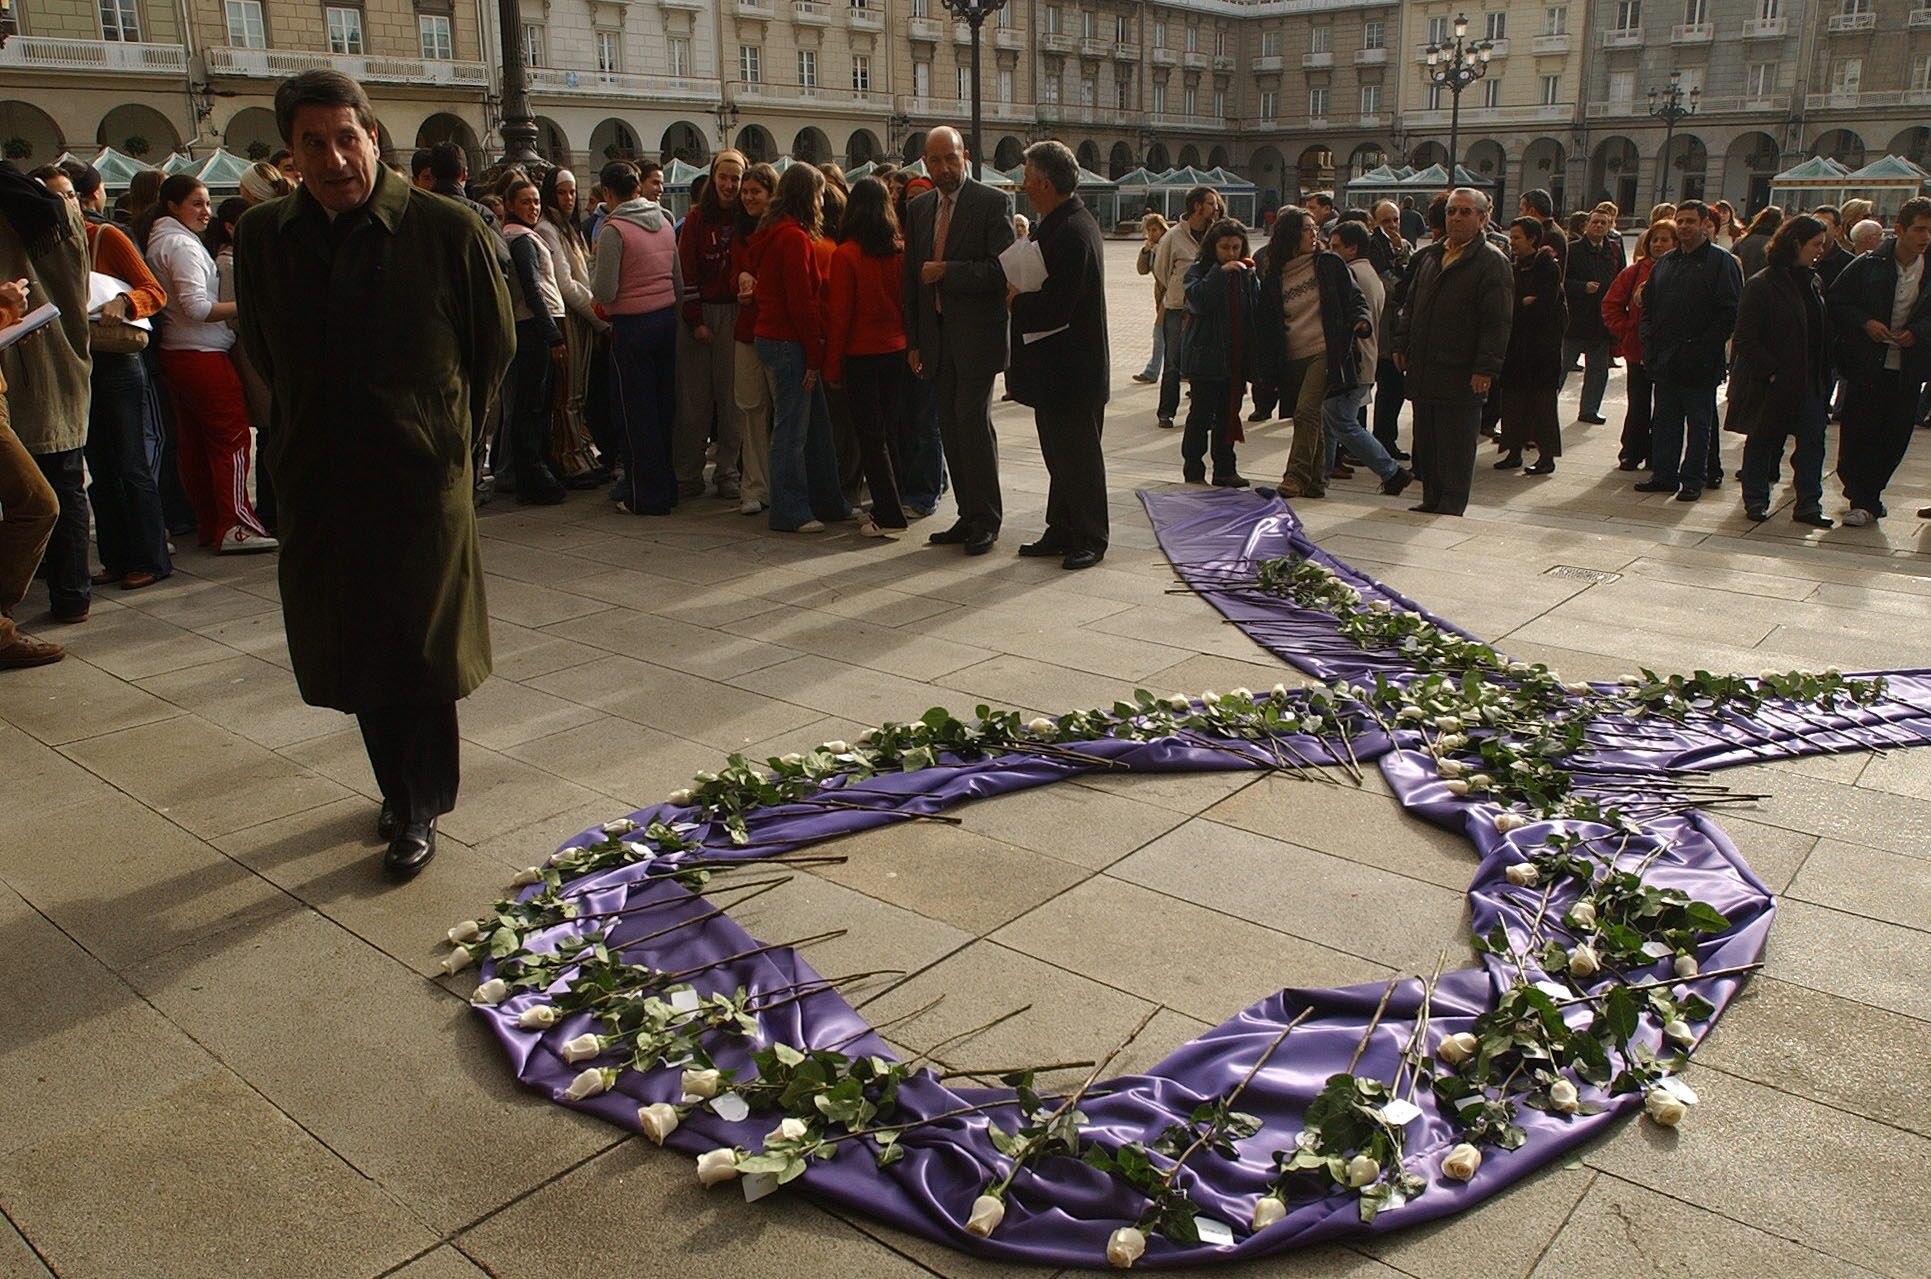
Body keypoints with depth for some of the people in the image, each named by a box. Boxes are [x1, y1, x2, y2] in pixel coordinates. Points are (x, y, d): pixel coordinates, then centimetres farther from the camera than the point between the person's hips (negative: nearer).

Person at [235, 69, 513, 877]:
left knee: (422, 653, 1)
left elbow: (495, 345, 4)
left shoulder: (447, 230, -8)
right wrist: (312, 429, 16)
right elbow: (264, 355, 18)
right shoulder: (262, 237, 2)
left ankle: (419, 809, 16)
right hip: (318, 482, 4)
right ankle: (400, 787, 30)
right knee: (354, 656, 11)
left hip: (423, 477, -4)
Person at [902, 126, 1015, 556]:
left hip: (976, 336, -6)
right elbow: (912, 278, 16)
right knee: (951, 428, 8)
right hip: (936, 338, 6)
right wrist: (913, 341, 11)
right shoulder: (919, 208, 14)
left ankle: (987, 520, 1)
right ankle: (968, 516, 16)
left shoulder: (990, 203, -5)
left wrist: (946, 272, -15)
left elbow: (1003, 269, -13)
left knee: (973, 420, -9)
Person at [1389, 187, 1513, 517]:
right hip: (1423, 371, 7)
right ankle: (1431, 502, 23)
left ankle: (1451, 507, 6)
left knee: (1456, 449, -1)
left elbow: (1497, 323, -11)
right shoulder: (1428, 256, 16)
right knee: (1425, 443, 13)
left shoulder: (1492, 263, -6)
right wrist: (1402, 344, 13)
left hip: (1461, 377, -7)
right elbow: (1410, 306, 24)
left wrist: (1486, 368, -17)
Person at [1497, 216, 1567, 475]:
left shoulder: (1548, 267, -8)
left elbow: (1546, 303, -15)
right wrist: (1525, 302, -9)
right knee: (1513, 396, 6)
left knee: (1541, 398, -4)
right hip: (1516, 342, 6)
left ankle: (1547, 456, 1)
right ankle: (1515, 451, 14)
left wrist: (1516, 305, -7)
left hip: (1542, 344, -6)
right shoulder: (1512, 268, 12)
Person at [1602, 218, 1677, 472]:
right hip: (1638, 350, 1)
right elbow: (1611, 304, 7)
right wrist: (1625, 330, -2)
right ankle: (1631, 453, 16)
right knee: (1638, 405, 8)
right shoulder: (1635, 272, 3)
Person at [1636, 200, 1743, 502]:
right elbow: (1648, 304, 19)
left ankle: (1694, 479, 7)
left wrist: (1703, 347, -16)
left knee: (1699, 423, 2)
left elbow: (1730, 313, -10)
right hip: (1664, 360, 6)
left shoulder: (1722, 263, -4)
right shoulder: (1666, 262, 15)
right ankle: (1664, 474, 17)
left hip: (1700, 363, -6)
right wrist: (1649, 341, 6)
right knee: (1665, 420, 10)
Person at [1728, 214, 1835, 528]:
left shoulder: (1812, 283, 11)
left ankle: (1809, 504, 4)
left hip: (1809, 382, 6)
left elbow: (1822, 333, 16)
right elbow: (1745, 339, -14)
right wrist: (1771, 370, -18)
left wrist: (1823, 377, 8)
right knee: (1762, 441, 7)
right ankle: (1755, 500, 18)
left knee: (1812, 439, 0)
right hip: (1770, 382, -6)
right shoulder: (1761, 285, -11)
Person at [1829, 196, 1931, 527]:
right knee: (1859, 433, -3)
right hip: (1867, 361, -2)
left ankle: (1864, 496, 21)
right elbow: (1836, 302, 1)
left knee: (1895, 437, 5)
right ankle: (1863, 499, 7)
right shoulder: (1869, 265, -4)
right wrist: (1865, 323, -12)